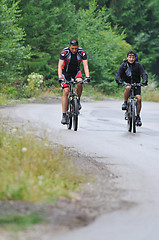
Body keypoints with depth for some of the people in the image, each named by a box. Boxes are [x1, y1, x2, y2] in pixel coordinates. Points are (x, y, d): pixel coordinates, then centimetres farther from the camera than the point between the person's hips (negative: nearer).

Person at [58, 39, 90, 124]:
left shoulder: (82, 52, -21)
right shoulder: (64, 52, -26)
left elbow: (85, 65, -25)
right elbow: (60, 66, -30)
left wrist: (87, 77, -40)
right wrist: (60, 78, -44)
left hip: (76, 71, 2)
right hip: (65, 72, -2)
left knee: (80, 83, -30)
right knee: (66, 91, -15)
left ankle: (78, 101, -5)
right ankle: (64, 115, -13)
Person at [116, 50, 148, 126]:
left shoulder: (138, 65, -6)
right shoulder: (124, 65, -7)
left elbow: (143, 74, -15)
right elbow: (118, 74, -15)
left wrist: (144, 81, -35)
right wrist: (119, 81, -35)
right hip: (127, 83, -1)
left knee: (139, 98, -18)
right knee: (128, 88, -37)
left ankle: (138, 116, -4)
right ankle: (125, 103, -16)